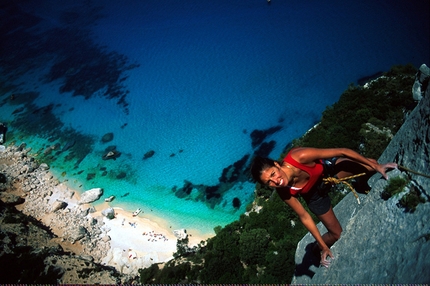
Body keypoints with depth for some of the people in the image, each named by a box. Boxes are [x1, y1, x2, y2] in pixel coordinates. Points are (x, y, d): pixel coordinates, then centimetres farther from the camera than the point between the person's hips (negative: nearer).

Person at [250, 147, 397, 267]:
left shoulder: (299, 157, -42)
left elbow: (341, 152, -33)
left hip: (327, 167, 1)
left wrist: (376, 165, -28)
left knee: (370, 166, -15)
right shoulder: (284, 193, -32)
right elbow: (304, 217, -18)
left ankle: (360, 185, 22)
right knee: (337, 234, 1)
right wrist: (323, 246, -13)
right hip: (314, 193, 0)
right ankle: (318, 248, 35)